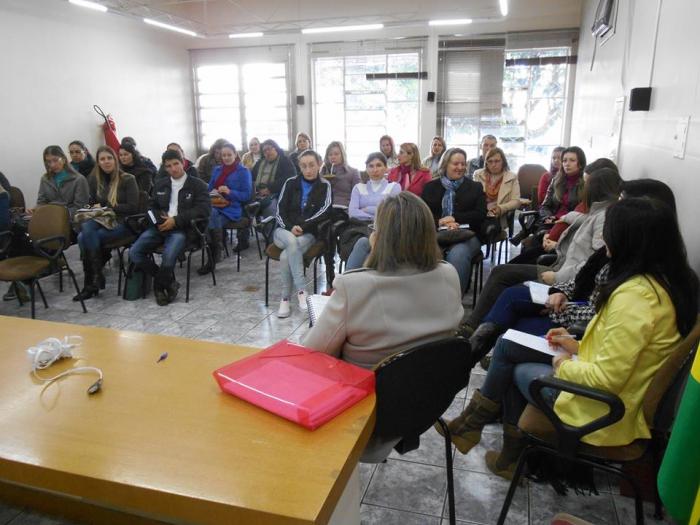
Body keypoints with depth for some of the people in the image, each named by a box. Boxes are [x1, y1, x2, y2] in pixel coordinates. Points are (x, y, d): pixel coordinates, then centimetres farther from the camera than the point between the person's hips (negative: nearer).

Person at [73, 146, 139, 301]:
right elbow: (91, 203, 18)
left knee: (84, 237, -28)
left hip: (122, 223, -4)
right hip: (99, 220, 4)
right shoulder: (94, 179, 13)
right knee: (85, 227, -32)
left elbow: (133, 207, -6)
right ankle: (96, 274, -28)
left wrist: (108, 207, -10)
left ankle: (90, 283, -19)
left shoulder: (128, 179, 0)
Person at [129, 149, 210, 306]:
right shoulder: (160, 185, 22)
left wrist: (176, 220, -14)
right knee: (134, 253, -18)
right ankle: (169, 282, -2)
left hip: (182, 229, -5)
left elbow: (204, 209, -8)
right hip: (161, 226, 5)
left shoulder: (197, 184, 4)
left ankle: (160, 285, 0)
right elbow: (151, 206, 24)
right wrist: (160, 218, -2)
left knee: (168, 257, -33)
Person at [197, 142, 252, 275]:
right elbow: (209, 189, 26)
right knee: (212, 215, -35)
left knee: (212, 218, -34)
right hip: (215, 205, 4)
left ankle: (212, 259, -21)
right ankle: (216, 253, -24)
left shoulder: (243, 171, 6)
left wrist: (230, 192, -15)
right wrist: (212, 192, 1)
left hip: (232, 208, -4)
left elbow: (247, 195, -1)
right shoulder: (217, 170, 22)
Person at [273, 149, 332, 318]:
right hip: (285, 231, 1)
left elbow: (325, 210, -10)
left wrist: (302, 226, -21)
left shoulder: (324, 186, 4)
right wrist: (290, 227, -17)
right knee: (292, 241, -36)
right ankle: (301, 291, -36)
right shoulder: (290, 183, 9)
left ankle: (285, 299, -21)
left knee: (286, 256, -32)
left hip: (308, 233, -1)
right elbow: (280, 211, 3)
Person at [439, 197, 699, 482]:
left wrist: (565, 365, -11)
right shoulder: (666, 281, 0)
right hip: (623, 395, 9)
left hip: (605, 413, -9)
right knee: (507, 345, 10)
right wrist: (579, 346, 8)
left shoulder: (634, 296, -30)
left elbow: (607, 378, -29)